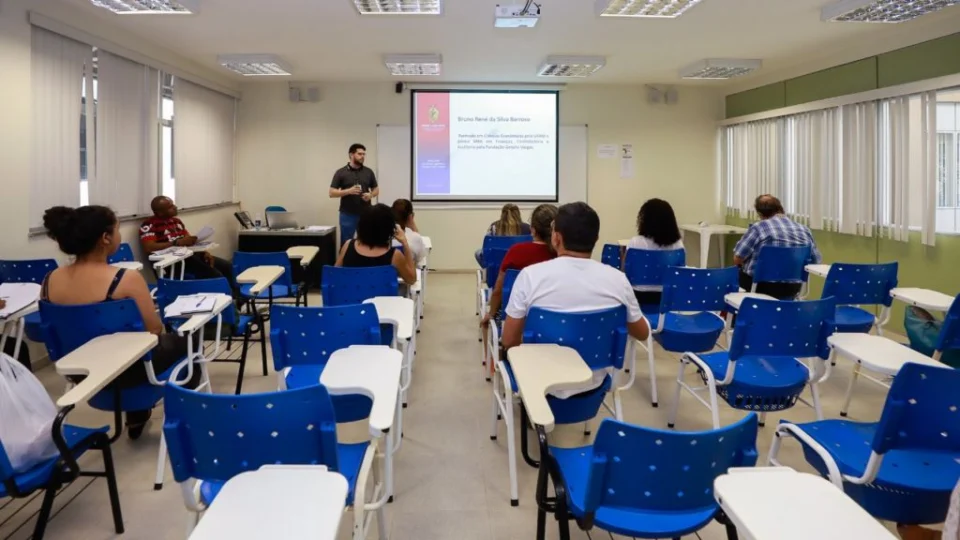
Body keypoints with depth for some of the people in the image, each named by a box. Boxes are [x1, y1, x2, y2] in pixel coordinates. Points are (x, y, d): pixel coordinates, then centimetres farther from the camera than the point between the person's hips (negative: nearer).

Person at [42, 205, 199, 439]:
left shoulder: (49, 281, -10)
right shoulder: (126, 279, -28)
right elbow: (154, 330, -18)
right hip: (126, 371, -6)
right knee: (186, 342, 23)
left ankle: (136, 419, 44)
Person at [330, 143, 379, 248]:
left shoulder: (369, 172, 7)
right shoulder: (341, 172, -2)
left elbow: (376, 190, 15)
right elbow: (332, 193, -4)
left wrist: (370, 195, -8)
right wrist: (348, 191, -19)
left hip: (366, 214, 2)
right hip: (347, 215, -2)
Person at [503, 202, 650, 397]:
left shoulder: (531, 275, -19)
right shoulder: (617, 279, -12)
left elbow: (509, 341, -11)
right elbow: (642, 333, 3)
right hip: (591, 384, 3)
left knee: (510, 350, 29)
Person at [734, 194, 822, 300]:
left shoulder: (759, 228, -10)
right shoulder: (804, 230, 3)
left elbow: (737, 259, -8)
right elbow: (815, 261, 10)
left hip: (761, 286, -5)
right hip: (791, 289, 5)